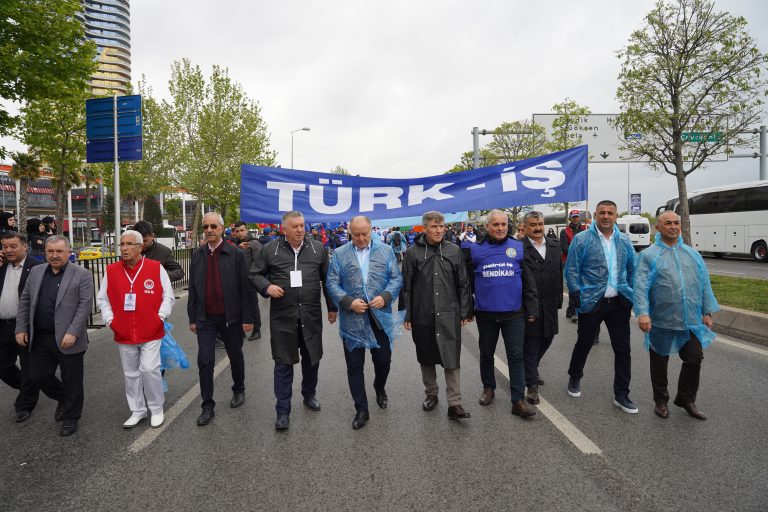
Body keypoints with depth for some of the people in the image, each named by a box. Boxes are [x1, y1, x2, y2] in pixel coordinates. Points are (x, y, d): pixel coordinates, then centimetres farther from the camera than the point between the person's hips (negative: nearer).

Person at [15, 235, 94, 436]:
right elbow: (25, 302, 12)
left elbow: (85, 305, -13)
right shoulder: (36, 272, 9)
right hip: (40, 338, 5)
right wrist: (21, 329, 5)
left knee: (71, 381, 6)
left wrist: (72, 333, -20)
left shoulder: (82, 275, -8)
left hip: (67, 340, -5)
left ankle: (71, 418, 24)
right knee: (38, 375, 14)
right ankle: (63, 399, 40)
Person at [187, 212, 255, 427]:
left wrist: (248, 318, -10)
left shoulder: (236, 254, -8)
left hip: (231, 318, -2)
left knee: (235, 357, 15)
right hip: (206, 319, 2)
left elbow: (246, 288, -9)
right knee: (205, 361, 0)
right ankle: (208, 406, 12)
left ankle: (238, 390, 39)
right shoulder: (197, 255, 3)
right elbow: (193, 289, 6)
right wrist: (192, 318, 6)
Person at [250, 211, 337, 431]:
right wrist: (267, 287, -13)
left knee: (311, 358, 16)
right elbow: (255, 274, 8)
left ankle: (309, 395, 39)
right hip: (282, 316, -2)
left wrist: (332, 307, 9)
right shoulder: (269, 250, -1)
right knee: (283, 363, 4)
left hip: (311, 315, 2)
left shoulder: (318, 248, 4)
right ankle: (283, 411, 15)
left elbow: (327, 279, 8)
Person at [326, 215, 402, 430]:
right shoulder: (340, 254, 2)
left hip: (380, 317, 1)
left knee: (383, 360, 12)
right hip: (352, 319, 0)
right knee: (354, 366, 6)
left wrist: (385, 297, -14)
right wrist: (349, 302, -15)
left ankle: (380, 388, 45)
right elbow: (332, 283, -1)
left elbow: (396, 278, 3)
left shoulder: (386, 250, 4)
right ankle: (361, 410, 20)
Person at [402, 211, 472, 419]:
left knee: (451, 359, -1)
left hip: (449, 314, 0)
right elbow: (406, 286, 1)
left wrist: (465, 312, 4)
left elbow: (463, 284, 6)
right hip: (422, 315, 0)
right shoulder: (413, 252, -1)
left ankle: (454, 403, 7)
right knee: (427, 358, 14)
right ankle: (431, 394, 32)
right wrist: (407, 315, 0)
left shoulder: (454, 251, 3)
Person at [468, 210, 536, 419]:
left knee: (516, 356, 3)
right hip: (485, 313, 1)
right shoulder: (476, 249, -2)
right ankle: (488, 388, 36)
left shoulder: (518, 247, 0)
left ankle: (518, 400, 11)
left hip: (513, 313, 0)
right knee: (486, 354, 16)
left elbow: (528, 280, 4)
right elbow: (468, 281, 4)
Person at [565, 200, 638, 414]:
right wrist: (577, 296, -14)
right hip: (592, 303, -3)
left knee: (622, 349, 7)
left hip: (619, 303, 4)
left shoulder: (624, 241, 7)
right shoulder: (581, 239, -6)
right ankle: (574, 378, 38)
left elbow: (632, 269, 14)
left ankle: (621, 395, 19)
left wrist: (632, 294, 6)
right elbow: (571, 270, -8)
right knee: (584, 344, 13)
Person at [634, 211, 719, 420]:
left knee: (694, 359, 8)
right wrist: (643, 313, -22)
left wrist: (707, 311, 8)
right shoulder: (648, 255, -3)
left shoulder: (693, 254, 11)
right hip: (662, 320, -4)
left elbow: (704, 284, 13)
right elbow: (641, 286, -12)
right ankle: (661, 401, 26)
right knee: (659, 362, 9)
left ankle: (686, 399, 29)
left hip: (691, 321, 4)